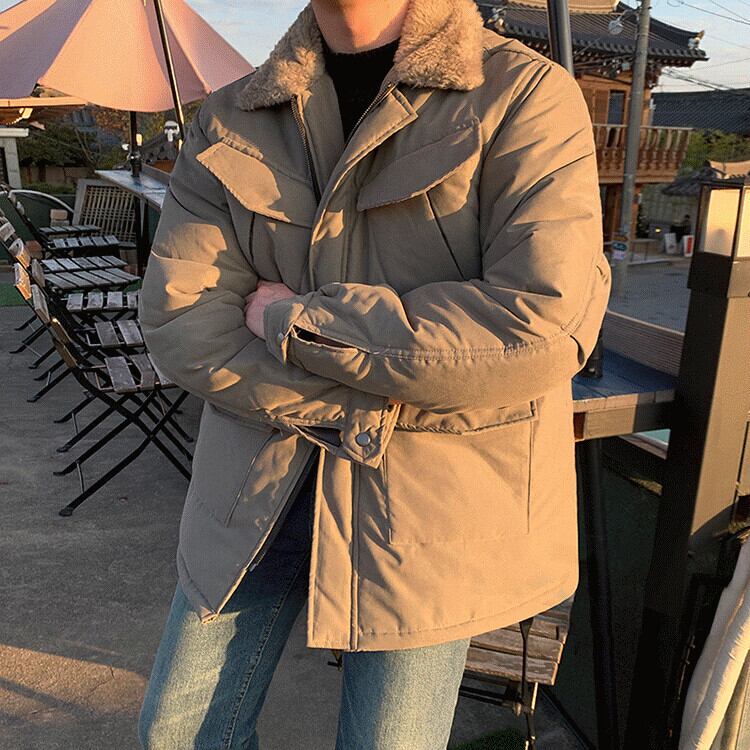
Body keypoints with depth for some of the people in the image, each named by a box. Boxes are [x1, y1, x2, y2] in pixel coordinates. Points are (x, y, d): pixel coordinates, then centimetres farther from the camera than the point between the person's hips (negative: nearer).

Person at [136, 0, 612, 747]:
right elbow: (176, 319, -7)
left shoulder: (526, 96, -9)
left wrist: (293, 318, -16)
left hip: (434, 486, -3)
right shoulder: (229, 122, 3)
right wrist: (373, 410, -16)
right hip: (261, 479, 4)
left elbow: (543, 329, -23)